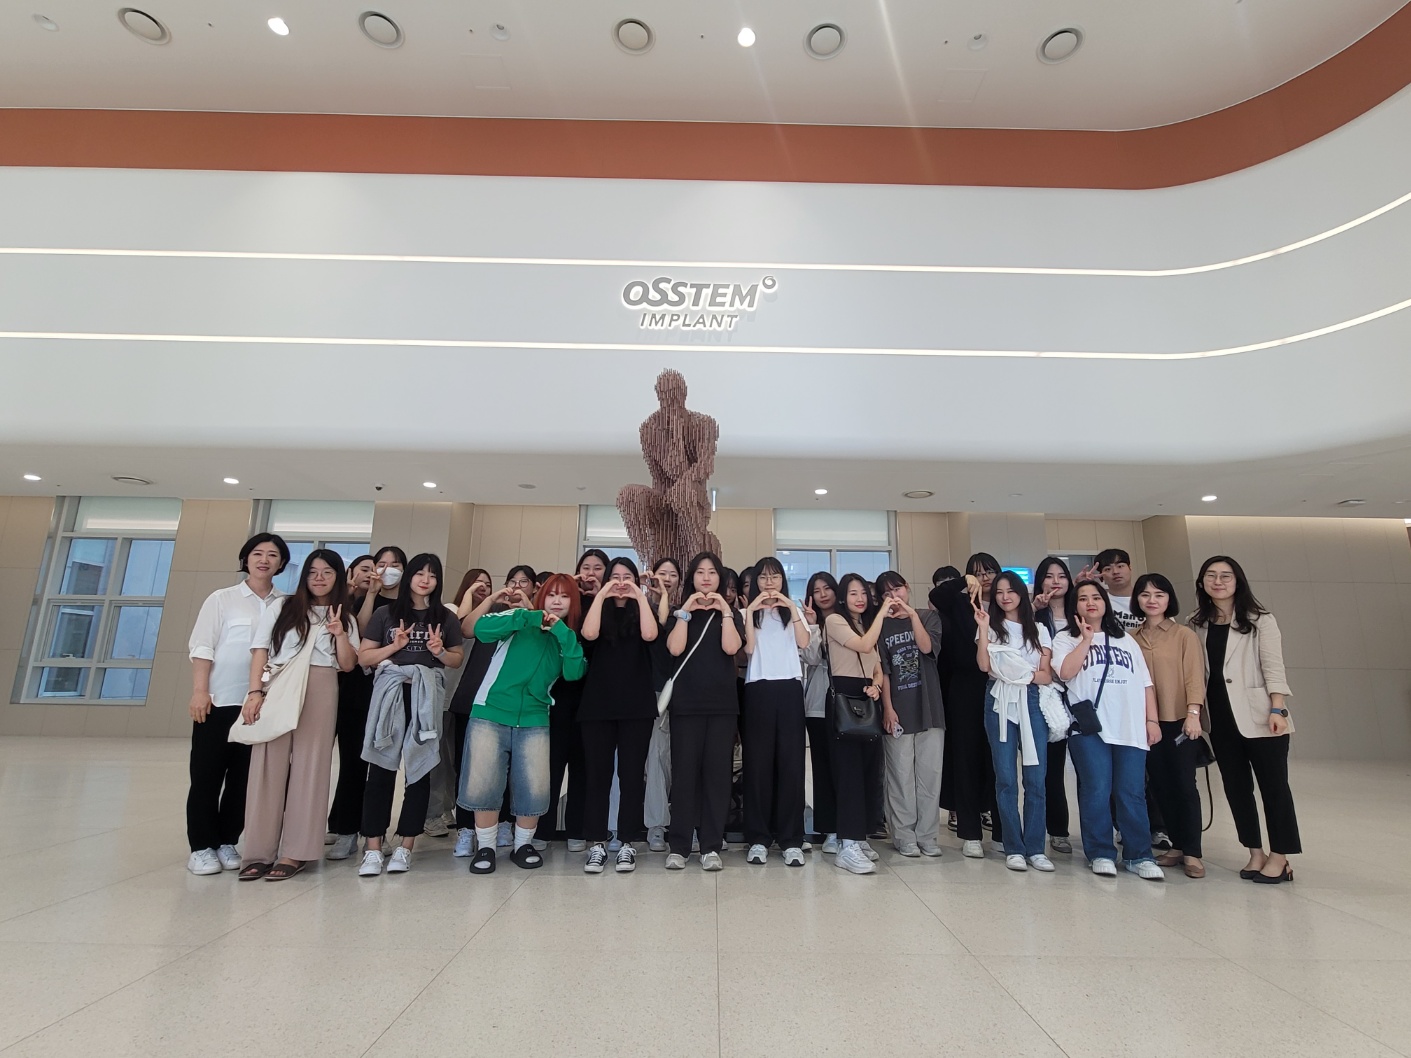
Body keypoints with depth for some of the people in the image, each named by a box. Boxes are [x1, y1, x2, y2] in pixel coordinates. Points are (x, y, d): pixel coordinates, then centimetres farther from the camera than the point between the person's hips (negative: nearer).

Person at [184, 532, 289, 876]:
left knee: (243, 776, 9)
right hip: (219, 700, -2)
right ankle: (201, 847, 15)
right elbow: (201, 647, -2)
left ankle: (227, 843, 20)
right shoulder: (222, 599, 3)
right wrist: (200, 691, -11)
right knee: (207, 774, 4)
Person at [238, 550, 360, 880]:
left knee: (309, 768, 0)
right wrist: (255, 691, -7)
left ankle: (295, 852, 6)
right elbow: (260, 650, 4)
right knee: (268, 766, -2)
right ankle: (259, 852, 6)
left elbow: (347, 665, 8)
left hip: (320, 693, 0)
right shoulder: (281, 607, 12)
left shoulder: (345, 618, 14)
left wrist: (339, 633, -8)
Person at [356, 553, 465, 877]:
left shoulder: (446, 618, 9)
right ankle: (373, 849, 7)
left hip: (426, 699, 1)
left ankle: (405, 847, 12)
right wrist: (394, 646, -10)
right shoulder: (386, 614, 6)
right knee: (381, 769, -1)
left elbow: (457, 660, 13)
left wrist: (439, 652, -7)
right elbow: (363, 657, 5)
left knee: (419, 769, 2)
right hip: (389, 696, 0)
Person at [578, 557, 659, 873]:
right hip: (597, 704, 0)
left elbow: (649, 635, -12)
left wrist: (640, 596, -11)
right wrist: (602, 595, -11)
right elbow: (589, 634, -12)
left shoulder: (641, 611, 10)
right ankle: (596, 843, 11)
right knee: (596, 772, 2)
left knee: (632, 773, 2)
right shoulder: (599, 609, 10)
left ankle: (628, 843, 11)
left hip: (637, 705, 0)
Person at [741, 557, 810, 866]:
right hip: (758, 689, -1)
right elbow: (748, 647, -6)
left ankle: (791, 840, 6)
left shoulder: (793, 610, 16)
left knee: (791, 762, -1)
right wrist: (750, 611, -11)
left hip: (789, 688, 1)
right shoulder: (748, 611, 11)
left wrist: (792, 608, -9)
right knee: (758, 763, 0)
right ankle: (758, 839, 9)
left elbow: (803, 642, -3)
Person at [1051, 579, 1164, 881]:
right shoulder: (1066, 638, 9)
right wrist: (1086, 639, -6)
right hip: (1089, 727, -3)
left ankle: (1140, 856, 11)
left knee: (1132, 794, 1)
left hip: (1130, 728, 3)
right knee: (1096, 791, -4)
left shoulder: (1126, 640, 20)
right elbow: (1065, 672, -10)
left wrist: (1152, 719, 7)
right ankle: (1101, 854, 8)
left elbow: (1145, 683, 17)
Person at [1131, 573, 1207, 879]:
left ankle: (1192, 853, 9)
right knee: (1160, 785, 9)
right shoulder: (1130, 639, 7)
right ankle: (1177, 846, 22)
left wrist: (1193, 713, -15)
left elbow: (1194, 675, -7)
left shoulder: (1184, 635, -2)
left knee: (1185, 785, 0)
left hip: (1179, 721, -4)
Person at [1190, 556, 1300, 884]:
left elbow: (1273, 666, -7)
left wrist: (1277, 710, -16)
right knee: (1236, 786, 9)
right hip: (1220, 718, 4)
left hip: (1259, 716, -4)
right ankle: (1256, 853, 21)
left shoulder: (1260, 620, 0)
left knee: (1273, 785, 2)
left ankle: (1279, 857, 12)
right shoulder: (1197, 625, 9)